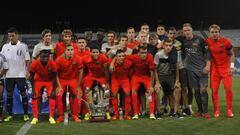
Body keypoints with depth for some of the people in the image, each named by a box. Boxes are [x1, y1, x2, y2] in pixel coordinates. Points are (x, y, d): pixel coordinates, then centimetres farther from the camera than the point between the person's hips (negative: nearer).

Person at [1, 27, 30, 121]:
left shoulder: (23, 46, -1)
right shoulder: (5, 46, 7)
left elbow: (27, 60, 0)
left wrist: (27, 72, -7)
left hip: (21, 75, -3)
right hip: (9, 75, 3)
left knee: (23, 93, 1)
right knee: (9, 94, 6)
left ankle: (26, 114, 10)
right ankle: (10, 115, 15)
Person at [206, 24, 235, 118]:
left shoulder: (226, 41, -10)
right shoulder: (208, 42, -5)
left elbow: (231, 54, 2)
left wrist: (232, 66, -6)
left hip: (226, 68, -1)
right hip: (214, 69, 2)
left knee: (228, 89, -4)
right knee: (214, 90, -1)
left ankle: (229, 110, 7)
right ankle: (216, 111, 9)